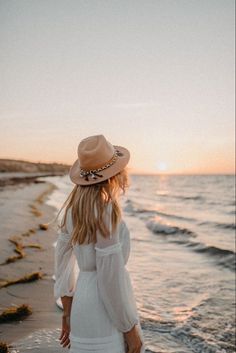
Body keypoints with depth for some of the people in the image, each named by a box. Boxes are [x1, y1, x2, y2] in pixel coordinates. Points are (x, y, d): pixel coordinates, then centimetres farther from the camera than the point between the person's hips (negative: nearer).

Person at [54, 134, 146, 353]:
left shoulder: (74, 205, 3)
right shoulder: (105, 210, -21)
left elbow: (62, 259, 10)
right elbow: (111, 277, -21)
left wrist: (68, 313, 19)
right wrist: (130, 329, -10)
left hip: (82, 299, 8)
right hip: (106, 311, -8)